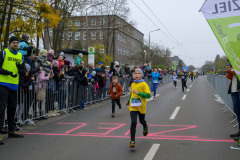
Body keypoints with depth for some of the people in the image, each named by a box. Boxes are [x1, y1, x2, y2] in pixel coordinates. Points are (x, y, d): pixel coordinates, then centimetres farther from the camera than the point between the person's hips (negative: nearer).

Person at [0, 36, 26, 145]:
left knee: (12, 108, 12)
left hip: (14, 85, 6)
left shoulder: (20, 56, 15)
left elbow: (24, 71, 17)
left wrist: (21, 69, -6)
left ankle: (11, 131, 23)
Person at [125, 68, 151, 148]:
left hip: (141, 107, -2)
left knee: (142, 121, 18)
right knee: (133, 122, -11)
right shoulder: (132, 84, 5)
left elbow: (148, 95, -18)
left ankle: (145, 126, 57)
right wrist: (128, 101, 31)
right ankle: (132, 141, -9)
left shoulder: (144, 84, -10)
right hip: (133, 107, 2)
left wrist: (138, 93, -27)